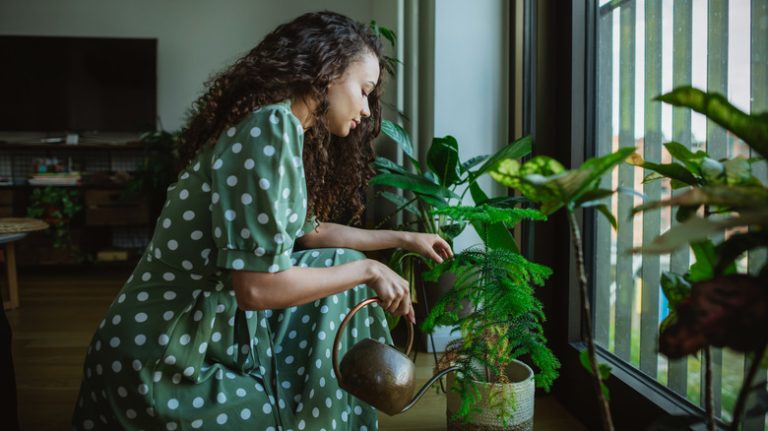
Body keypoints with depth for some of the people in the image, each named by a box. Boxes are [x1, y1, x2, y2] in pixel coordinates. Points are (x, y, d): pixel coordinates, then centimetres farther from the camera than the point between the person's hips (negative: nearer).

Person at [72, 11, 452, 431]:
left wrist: (401, 238, 27)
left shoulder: (282, 128, 9)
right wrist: (368, 271, -13)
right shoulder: (270, 127, -21)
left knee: (342, 269, 12)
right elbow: (258, 287, -26)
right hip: (164, 364, -9)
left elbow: (310, 231, 24)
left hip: (203, 333, 9)